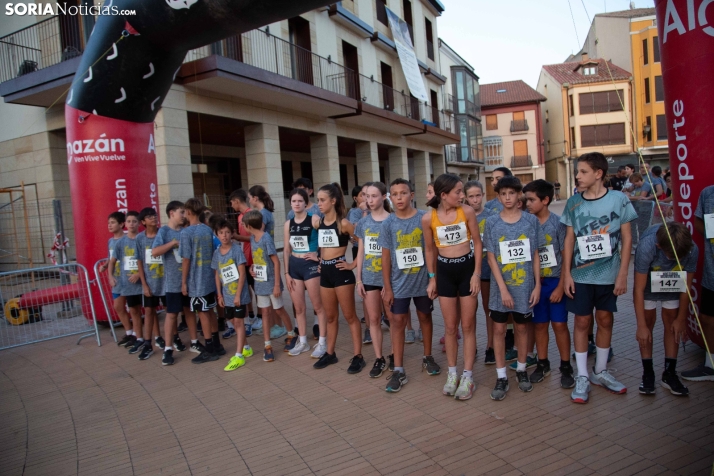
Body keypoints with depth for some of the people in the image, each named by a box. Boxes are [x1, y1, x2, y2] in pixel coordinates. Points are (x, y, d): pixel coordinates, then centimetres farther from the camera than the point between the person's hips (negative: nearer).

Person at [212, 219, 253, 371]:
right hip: (226, 294, 6)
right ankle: (245, 348, 30)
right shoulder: (217, 253, 5)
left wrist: (238, 294, -17)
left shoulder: (237, 249, -11)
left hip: (238, 293, -5)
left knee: (238, 322, -2)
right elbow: (218, 275, 9)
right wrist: (219, 295, 5)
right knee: (234, 322, 14)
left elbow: (242, 273, -13)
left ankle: (239, 356, 2)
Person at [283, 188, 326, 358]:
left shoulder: (314, 219, -8)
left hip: (310, 265, -6)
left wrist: (321, 256, -11)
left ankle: (322, 342, 13)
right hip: (294, 266, 6)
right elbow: (286, 250, 10)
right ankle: (303, 342, 26)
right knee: (298, 307, 13)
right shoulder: (288, 224, 8)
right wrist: (286, 272, 6)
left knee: (318, 305, 2)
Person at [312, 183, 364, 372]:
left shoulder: (343, 223, -11)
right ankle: (330, 353, 27)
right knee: (330, 316, 15)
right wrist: (320, 259, 14)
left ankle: (358, 357, 8)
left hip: (341, 271, -6)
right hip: (325, 272, 6)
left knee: (349, 316, 1)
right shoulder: (317, 222, 5)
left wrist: (354, 264, -10)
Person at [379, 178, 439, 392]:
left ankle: (427, 357, 36)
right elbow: (386, 257, -1)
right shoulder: (388, 223, -5)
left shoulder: (424, 218, -7)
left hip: (423, 280, 0)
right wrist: (387, 287, -2)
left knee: (425, 317, 16)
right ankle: (398, 371, 11)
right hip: (399, 282, 0)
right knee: (398, 321, 3)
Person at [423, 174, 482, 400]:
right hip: (444, 271, 1)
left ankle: (467, 376, 17)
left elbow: (477, 242, -2)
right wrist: (432, 278, 6)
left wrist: (477, 273, -7)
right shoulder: (428, 218, -9)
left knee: (468, 326, 6)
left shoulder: (467, 211, -9)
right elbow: (430, 249, 4)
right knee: (450, 326, 10)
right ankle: (452, 374, 25)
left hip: (467, 268, 0)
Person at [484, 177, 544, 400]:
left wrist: (537, 285, -2)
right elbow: (491, 257, -6)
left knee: (522, 327, 13)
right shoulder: (492, 222, -4)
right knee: (499, 329, 3)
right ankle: (501, 377, 14)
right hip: (500, 286, 0)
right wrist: (503, 287, -11)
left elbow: (535, 255, 2)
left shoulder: (531, 220, -2)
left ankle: (521, 370, 31)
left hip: (525, 285, 1)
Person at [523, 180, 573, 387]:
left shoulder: (558, 223, -9)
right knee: (539, 324, 11)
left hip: (555, 281, -3)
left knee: (559, 324, 3)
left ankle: (566, 367, 18)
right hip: (536, 282, 3)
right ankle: (543, 364, 25)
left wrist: (560, 286, -10)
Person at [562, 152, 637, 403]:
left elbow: (626, 238, -1)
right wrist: (566, 273, -2)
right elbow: (569, 240, 3)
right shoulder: (573, 203, 0)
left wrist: (623, 274, -5)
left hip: (609, 274, 0)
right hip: (581, 275, 0)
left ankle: (600, 371, 28)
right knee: (582, 321, 4)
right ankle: (582, 376, 15)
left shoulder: (619, 199, -4)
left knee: (605, 320, 11)